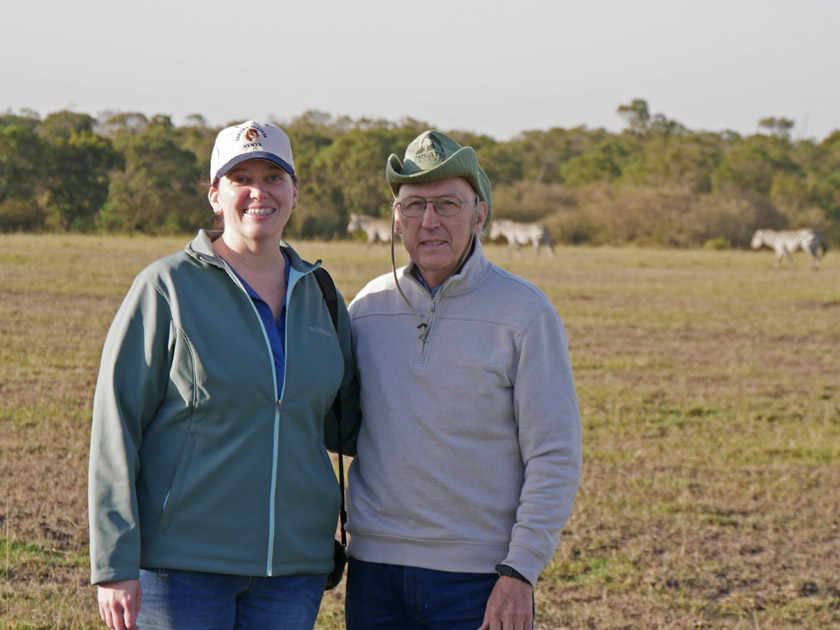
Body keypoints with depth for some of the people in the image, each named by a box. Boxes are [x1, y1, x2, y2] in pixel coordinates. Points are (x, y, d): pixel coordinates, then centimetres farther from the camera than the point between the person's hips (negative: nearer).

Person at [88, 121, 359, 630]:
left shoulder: (318, 296, 10)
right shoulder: (167, 287, -4)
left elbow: (341, 423, 21)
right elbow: (115, 429, -7)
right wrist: (115, 566, -12)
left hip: (294, 564, 4)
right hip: (182, 564, -4)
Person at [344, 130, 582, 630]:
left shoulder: (525, 312, -4)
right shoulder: (369, 306, 7)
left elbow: (556, 458, -7)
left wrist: (520, 572, -13)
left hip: (478, 576, -4)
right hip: (375, 566, 4)